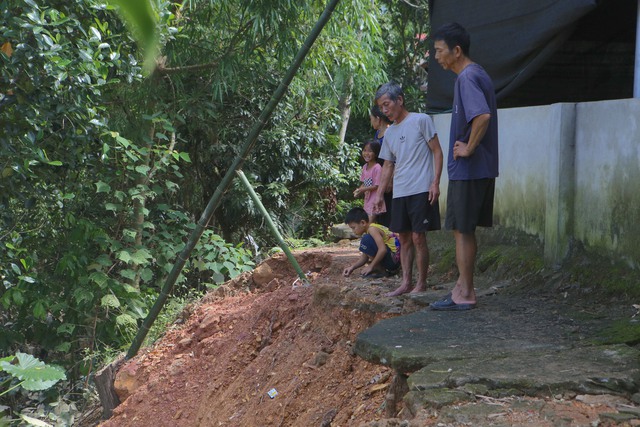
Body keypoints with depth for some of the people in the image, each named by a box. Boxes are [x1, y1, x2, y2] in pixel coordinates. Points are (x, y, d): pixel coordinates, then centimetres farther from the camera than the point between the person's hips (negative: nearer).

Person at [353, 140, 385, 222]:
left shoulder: (377, 168, -17)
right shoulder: (365, 167, 8)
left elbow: (377, 186, -17)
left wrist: (363, 190, -21)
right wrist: (359, 190, -5)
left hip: (374, 201, -8)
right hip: (367, 200, 8)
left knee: (370, 222, -11)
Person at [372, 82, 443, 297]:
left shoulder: (421, 120, -3)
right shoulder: (389, 133, 16)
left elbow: (437, 152, -4)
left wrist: (435, 182, -12)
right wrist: (379, 193, 16)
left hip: (421, 191, -6)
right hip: (399, 193, 6)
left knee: (418, 238, -6)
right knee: (404, 238, 7)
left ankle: (421, 283, 2)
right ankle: (406, 282, 12)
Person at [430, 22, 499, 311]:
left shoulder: (467, 78, -16)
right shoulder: (478, 75, 15)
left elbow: (482, 116, -32)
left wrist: (468, 148, -21)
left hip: (467, 170, -10)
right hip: (482, 168, 10)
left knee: (461, 230, -3)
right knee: (465, 231, 14)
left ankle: (464, 294, 2)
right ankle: (464, 288, 20)